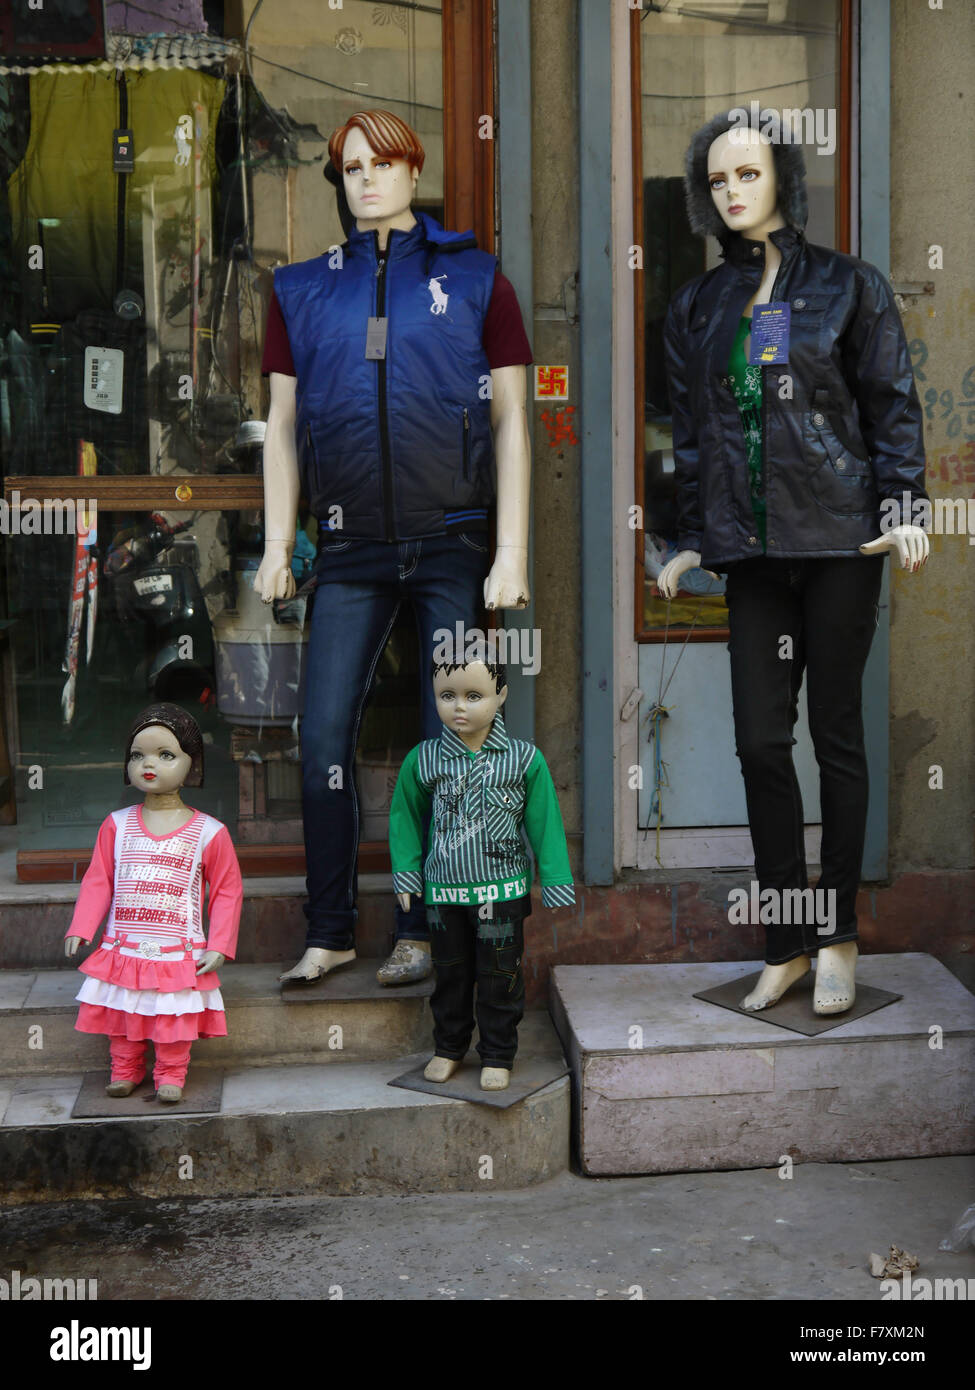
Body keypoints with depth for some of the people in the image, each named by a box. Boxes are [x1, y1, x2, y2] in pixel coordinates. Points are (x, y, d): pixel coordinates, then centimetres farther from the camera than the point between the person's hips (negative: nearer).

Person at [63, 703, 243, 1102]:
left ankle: (171, 1074, 23)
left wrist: (218, 946, -5)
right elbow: (98, 881, 7)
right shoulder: (116, 825, 2)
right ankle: (125, 1069, 31)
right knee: (121, 1011, 11)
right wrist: (81, 929, -2)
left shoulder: (209, 832, -5)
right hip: (123, 948, 2)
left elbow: (228, 890, -1)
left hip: (179, 954, -2)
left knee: (174, 1019, 2)